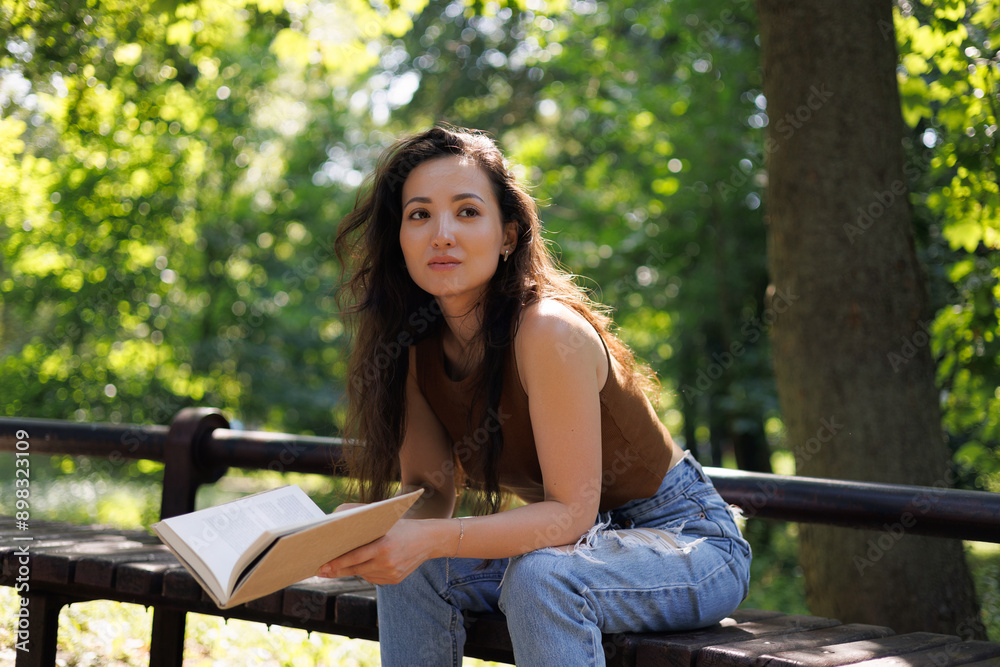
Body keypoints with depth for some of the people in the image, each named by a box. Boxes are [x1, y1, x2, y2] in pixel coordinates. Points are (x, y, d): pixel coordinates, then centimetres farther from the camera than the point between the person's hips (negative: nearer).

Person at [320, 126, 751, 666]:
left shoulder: (548, 332, -27)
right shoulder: (415, 345, -5)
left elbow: (570, 511, -26)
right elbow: (429, 490, -2)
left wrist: (431, 539, -37)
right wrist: (362, 537, -23)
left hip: (687, 540, -6)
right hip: (580, 539, 7)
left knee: (540, 575, -34)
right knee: (409, 572, -13)